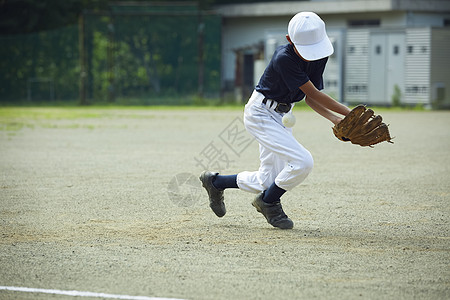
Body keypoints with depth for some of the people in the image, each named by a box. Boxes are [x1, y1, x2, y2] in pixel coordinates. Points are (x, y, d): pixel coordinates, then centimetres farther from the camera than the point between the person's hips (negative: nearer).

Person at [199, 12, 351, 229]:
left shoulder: (320, 55, -7)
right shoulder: (284, 58, -29)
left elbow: (309, 98, 0)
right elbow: (314, 94, -26)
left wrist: (333, 118, -16)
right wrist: (350, 115, -25)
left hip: (281, 117, 8)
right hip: (260, 113, -8)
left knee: (268, 183, 9)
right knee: (302, 162, -23)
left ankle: (215, 182, 32)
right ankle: (268, 202, 2)